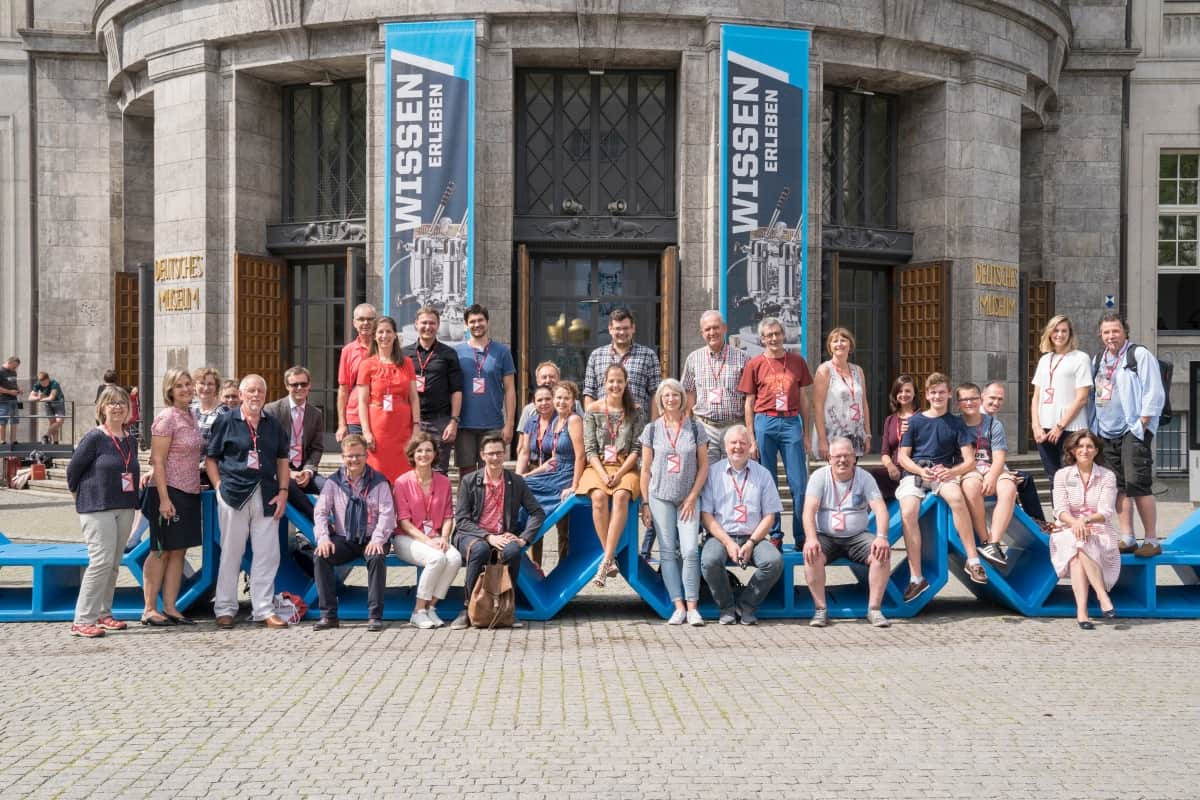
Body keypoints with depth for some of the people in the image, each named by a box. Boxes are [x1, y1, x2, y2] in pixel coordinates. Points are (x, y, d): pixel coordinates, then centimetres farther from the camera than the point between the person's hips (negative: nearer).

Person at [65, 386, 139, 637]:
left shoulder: (131, 441, 10)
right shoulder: (94, 437, -9)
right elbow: (73, 470, -5)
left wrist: (132, 499, 13)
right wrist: (81, 496, 5)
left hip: (125, 508, 7)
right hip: (96, 509, -7)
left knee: (114, 564, 10)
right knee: (101, 560, -13)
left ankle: (102, 613, 21)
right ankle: (82, 621, -8)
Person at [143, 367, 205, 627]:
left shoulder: (190, 416, 12)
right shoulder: (166, 418, -12)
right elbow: (157, 461, -16)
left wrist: (198, 484, 17)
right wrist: (164, 498, -20)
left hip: (189, 493, 8)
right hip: (170, 492, -8)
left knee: (179, 551, 9)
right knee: (161, 551, -2)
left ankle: (170, 608, 15)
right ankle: (149, 610, 5)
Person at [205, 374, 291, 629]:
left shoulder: (273, 425, 13)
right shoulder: (226, 422, 2)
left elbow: (282, 459, 17)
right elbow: (210, 458, 3)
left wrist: (283, 491, 6)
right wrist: (219, 486, -7)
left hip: (266, 497, 3)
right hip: (234, 494, -3)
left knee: (268, 555, 3)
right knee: (231, 553, 5)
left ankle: (263, 610, 12)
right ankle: (225, 609, 14)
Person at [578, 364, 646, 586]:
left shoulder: (635, 411, 6)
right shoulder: (593, 410, 6)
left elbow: (636, 449, 2)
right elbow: (590, 449, 2)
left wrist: (619, 474, -13)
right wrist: (603, 475, -13)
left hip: (626, 468, 0)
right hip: (598, 467, 0)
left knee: (621, 496, -33)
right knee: (599, 497, -33)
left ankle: (605, 562, -36)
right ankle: (611, 559, -27)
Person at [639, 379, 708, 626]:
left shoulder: (695, 428, 2)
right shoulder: (652, 430, 3)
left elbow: (704, 465, 3)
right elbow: (646, 469, 6)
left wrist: (692, 497, -4)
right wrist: (645, 503, 2)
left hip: (688, 498, -1)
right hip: (660, 497, 1)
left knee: (690, 551, -11)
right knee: (668, 552, -1)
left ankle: (692, 607, -5)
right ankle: (679, 607, 2)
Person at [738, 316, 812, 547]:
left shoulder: (797, 362, 9)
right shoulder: (755, 364, 5)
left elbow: (804, 399, 12)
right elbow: (749, 402, 6)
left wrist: (806, 433, 8)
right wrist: (751, 439, 1)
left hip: (792, 422, 1)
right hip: (765, 423, -1)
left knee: (799, 483, -1)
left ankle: (802, 537, 6)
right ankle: (773, 536, 13)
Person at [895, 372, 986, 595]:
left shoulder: (955, 423, 11)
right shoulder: (915, 421, 11)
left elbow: (969, 461, 3)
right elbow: (903, 457, 7)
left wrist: (951, 471, -18)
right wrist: (921, 471, -13)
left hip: (944, 472, 0)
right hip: (914, 472, 0)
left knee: (957, 497, -37)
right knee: (908, 512, -31)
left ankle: (973, 561, -27)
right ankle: (916, 578, -26)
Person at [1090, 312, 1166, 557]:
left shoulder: (1139, 355, -5)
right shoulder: (1099, 360, 16)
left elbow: (1154, 394, -9)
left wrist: (1141, 425, -14)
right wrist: (1095, 427, 13)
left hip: (1134, 431, -6)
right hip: (1107, 433, 7)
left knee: (1138, 485, -12)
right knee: (1120, 488, 6)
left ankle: (1152, 541, -7)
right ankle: (1126, 539, 10)